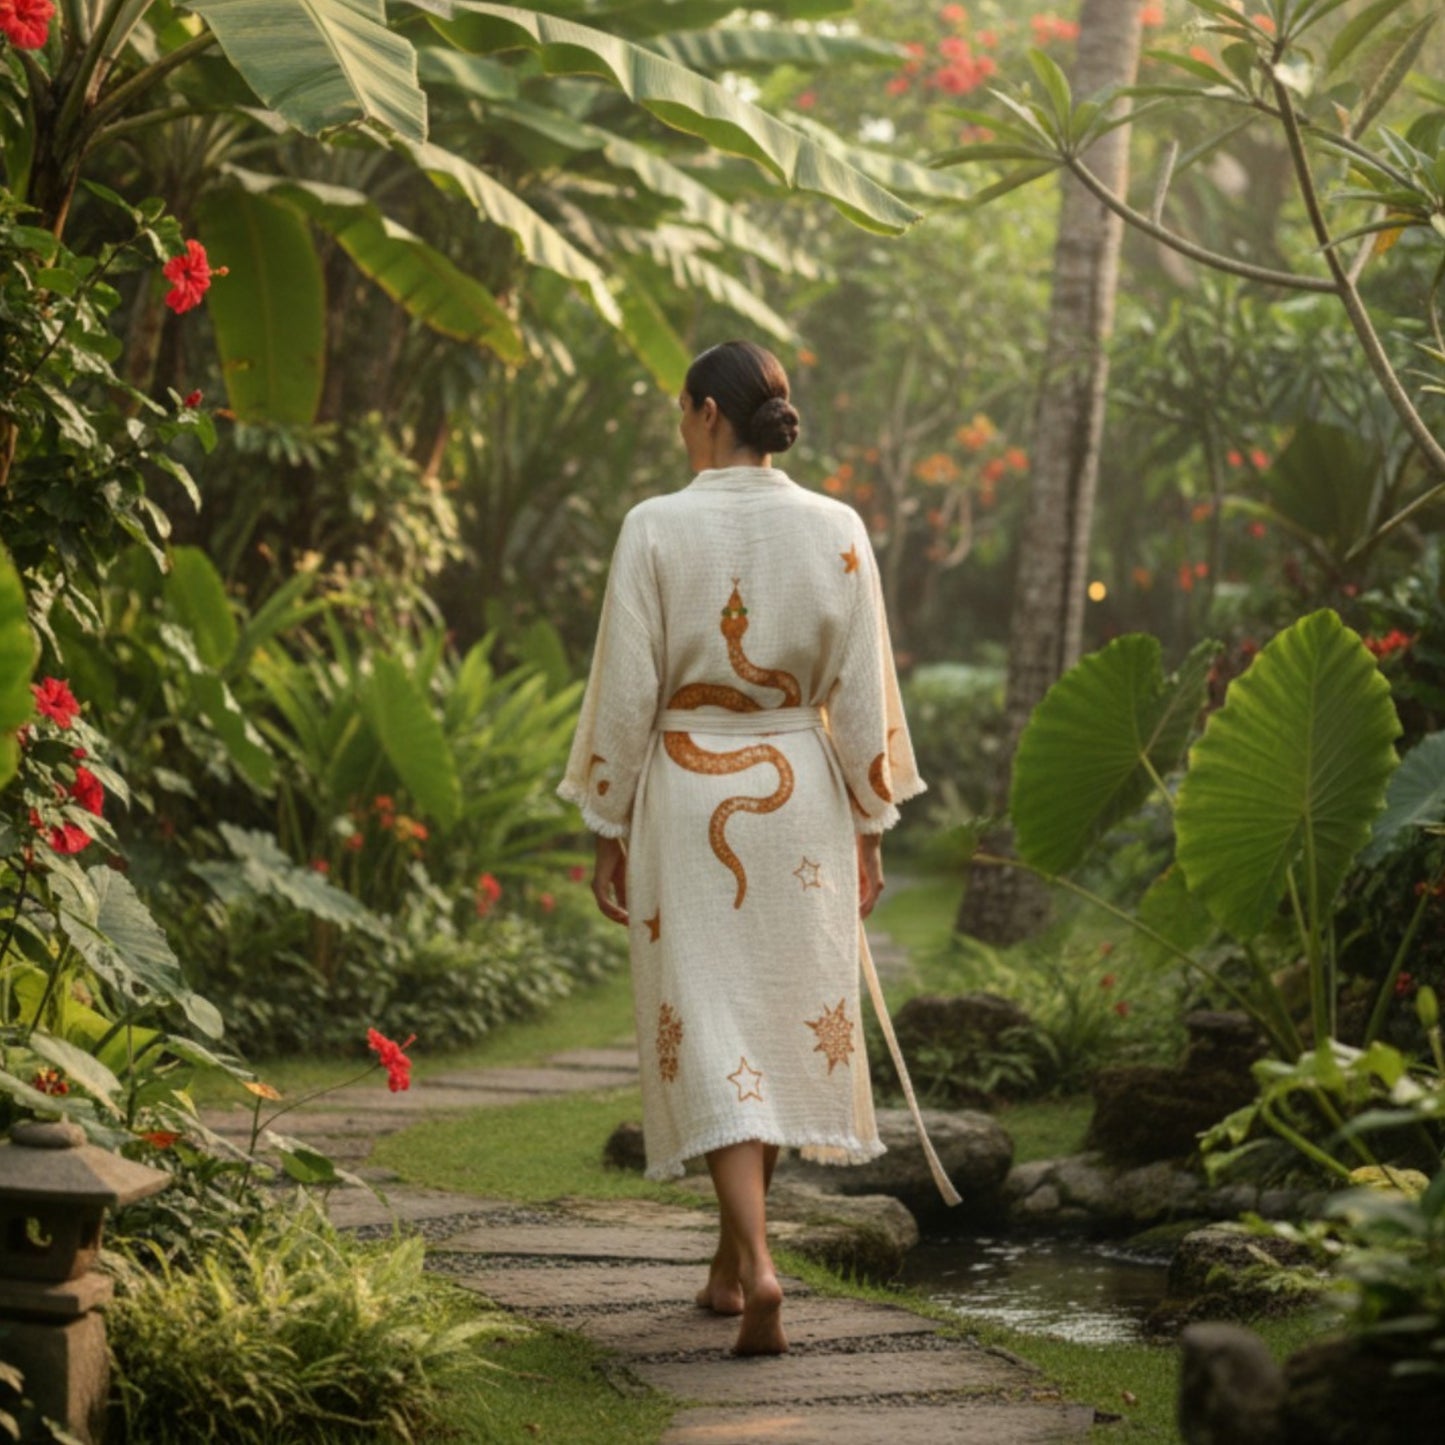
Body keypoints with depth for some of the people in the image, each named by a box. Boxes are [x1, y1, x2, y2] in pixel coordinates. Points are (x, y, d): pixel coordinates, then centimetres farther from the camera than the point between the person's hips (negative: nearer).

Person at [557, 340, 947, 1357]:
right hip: (801, 791, 3)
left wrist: (609, 832, 1)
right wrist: (870, 826, 9)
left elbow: (626, 692, -8)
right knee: (787, 1024, 15)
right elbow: (861, 694, 0)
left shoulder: (656, 529, -9)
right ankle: (733, 1260, 26)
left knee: (711, 1037, -1)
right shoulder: (836, 530, -2)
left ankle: (758, 1269, -17)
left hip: (686, 792, -3)